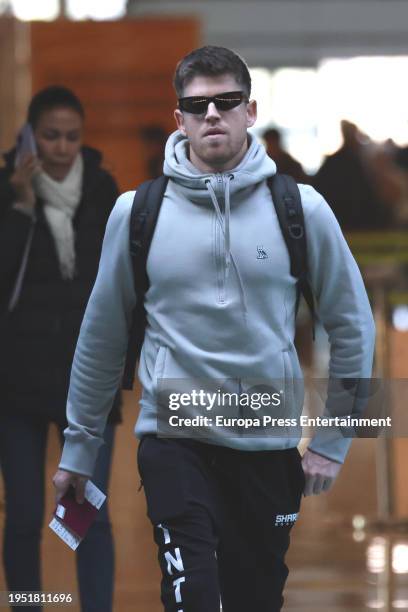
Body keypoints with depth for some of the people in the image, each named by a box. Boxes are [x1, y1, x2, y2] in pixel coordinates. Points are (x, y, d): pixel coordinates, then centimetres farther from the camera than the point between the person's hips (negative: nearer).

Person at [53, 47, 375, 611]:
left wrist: (333, 442, 3)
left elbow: (352, 325, 6)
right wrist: (79, 446, 13)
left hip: (269, 444, 1)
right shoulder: (137, 212, -1)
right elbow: (103, 333, 9)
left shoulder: (301, 209, -2)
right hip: (174, 439, -1)